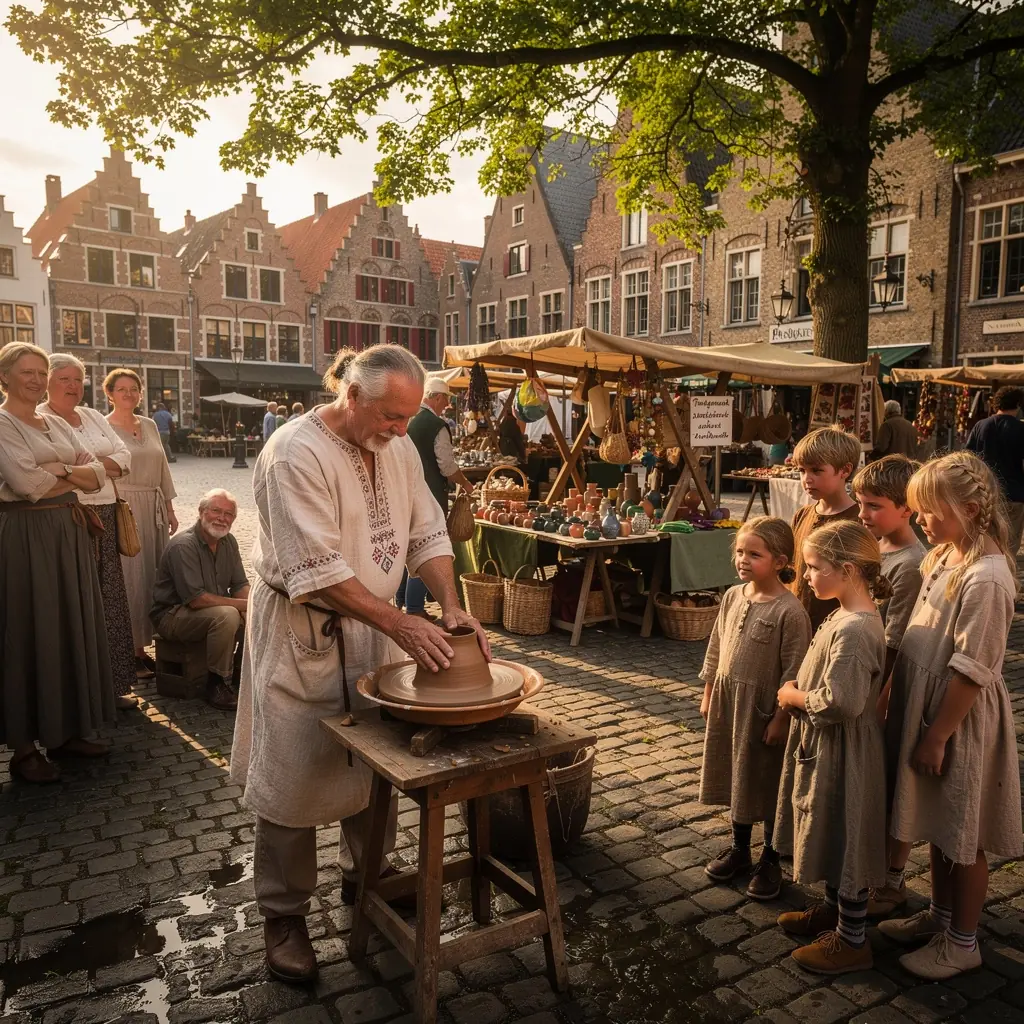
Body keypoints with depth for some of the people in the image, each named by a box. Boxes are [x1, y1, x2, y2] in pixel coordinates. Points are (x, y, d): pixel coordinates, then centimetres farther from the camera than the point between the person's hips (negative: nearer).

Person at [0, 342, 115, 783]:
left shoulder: (56, 424, 15)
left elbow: (98, 472, 9)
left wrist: (61, 471, -9)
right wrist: (76, 478, -3)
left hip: (68, 531, 7)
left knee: (73, 628, 10)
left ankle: (66, 730, 23)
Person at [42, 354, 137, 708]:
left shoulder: (94, 417, 18)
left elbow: (123, 456, 10)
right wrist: (100, 467, -10)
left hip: (104, 517, 7)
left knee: (109, 601, 9)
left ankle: (112, 684, 18)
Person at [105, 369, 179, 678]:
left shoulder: (150, 426, 13)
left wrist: (170, 509, 14)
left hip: (153, 510, 6)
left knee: (152, 577, 8)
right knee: (128, 580, -4)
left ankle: (141, 646, 17)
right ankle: (128, 654, 5)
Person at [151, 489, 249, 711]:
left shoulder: (228, 541, 3)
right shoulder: (183, 545, -23)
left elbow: (240, 585, 5)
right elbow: (196, 599, -28)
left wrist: (249, 606, -17)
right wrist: (242, 604, -26)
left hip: (213, 609, 8)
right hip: (172, 615, -8)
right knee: (227, 615, -34)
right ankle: (217, 685, -20)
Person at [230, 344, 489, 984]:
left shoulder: (398, 446, 1)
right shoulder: (296, 452, -22)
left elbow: (427, 534, 3)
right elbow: (317, 570, -26)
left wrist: (452, 607, -12)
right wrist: (401, 624, -27)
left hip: (374, 626, 7)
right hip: (303, 634, -6)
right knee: (295, 775, 4)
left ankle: (366, 874, 38)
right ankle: (284, 915, 23)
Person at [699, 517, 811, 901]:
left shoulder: (789, 611, -18)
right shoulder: (732, 597, 2)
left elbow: (794, 672, -16)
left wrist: (781, 718, -15)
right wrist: (708, 695, 11)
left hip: (764, 710, -6)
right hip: (727, 703, 6)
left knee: (767, 784, 10)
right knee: (735, 779, 19)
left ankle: (770, 861, 29)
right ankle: (738, 849, 37)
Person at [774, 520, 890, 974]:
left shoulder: (853, 630, -28)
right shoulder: (846, 616, 3)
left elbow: (841, 703, -31)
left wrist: (794, 697, -16)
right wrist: (799, 693, 2)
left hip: (842, 753, -10)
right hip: (824, 747, 10)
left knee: (845, 839, 7)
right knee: (830, 836, 24)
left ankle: (852, 940, 24)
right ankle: (832, 909, 43)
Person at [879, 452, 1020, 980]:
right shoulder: (943, 557, 4)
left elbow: (971, 671, -22)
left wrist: (937, 736, -17)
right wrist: (897, 704, 13)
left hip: (960, 721, -8)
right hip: (927, 709, 8)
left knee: (964, 836, 10)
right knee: (939, 825, 22)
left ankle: (962, 942, 28)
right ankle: (939, 915, 41)